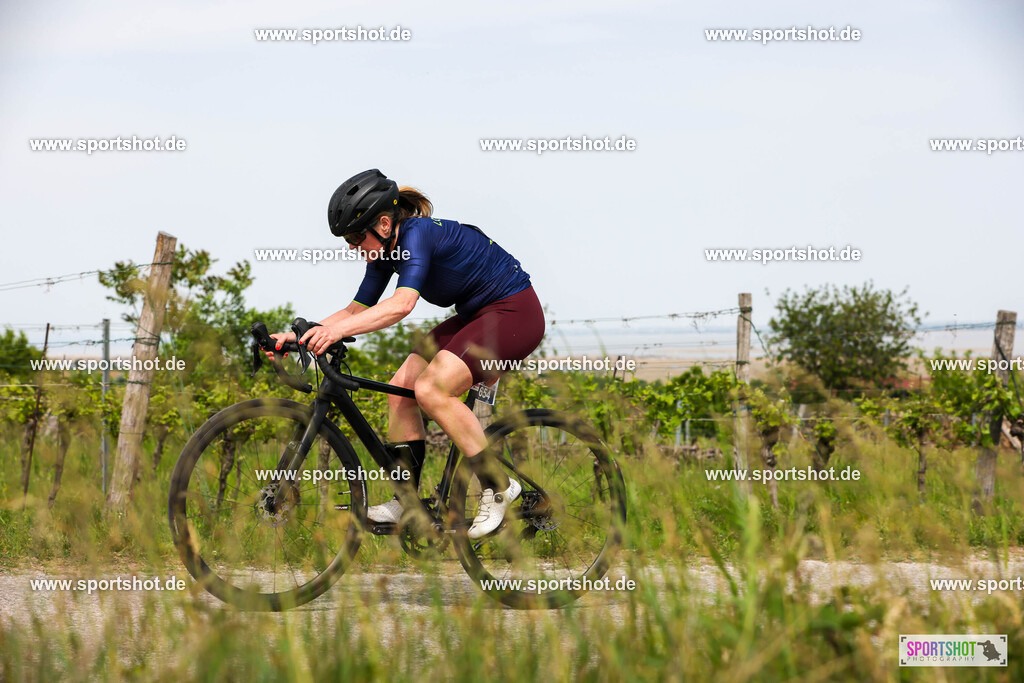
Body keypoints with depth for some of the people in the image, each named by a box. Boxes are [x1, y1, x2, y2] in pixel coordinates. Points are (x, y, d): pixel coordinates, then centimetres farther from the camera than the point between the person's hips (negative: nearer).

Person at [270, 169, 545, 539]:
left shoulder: (417, 233, -25)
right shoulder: (387, 248, 2)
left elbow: (403, 303, -39)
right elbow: (358, 309, 7)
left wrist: (339, 329, -49)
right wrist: (300, 334, -6)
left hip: (515, 313, -10)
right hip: (475, 315, 10)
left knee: (431, 390, -24)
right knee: (400, 389, -2)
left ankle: (498, 487, -12)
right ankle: (404, 504, 2)